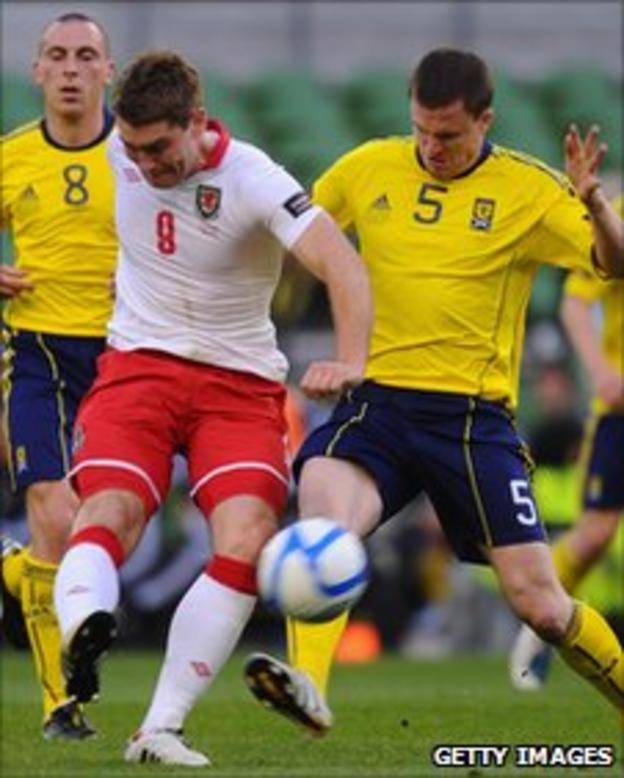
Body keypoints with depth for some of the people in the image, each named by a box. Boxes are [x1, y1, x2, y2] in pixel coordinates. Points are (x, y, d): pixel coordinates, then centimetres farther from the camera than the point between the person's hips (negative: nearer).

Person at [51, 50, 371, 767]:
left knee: (248, 537, -22)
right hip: (139, 363, 2)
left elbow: (342, 265, -29)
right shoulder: (117, 150, -5)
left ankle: (160, 729, -23)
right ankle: (82, 630, -55)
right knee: (108, 511, -25)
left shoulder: (253, 182, -18)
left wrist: (350, 360, -46)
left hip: (240, 383, -2)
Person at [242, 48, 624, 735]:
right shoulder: (368, 168, 8)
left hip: (473, 415, -2)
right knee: (323, 500, -31)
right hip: (375, 402, 2)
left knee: (538, 603, -4)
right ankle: (307, 689, -45)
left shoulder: (527, 190, -2)